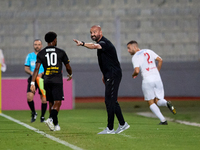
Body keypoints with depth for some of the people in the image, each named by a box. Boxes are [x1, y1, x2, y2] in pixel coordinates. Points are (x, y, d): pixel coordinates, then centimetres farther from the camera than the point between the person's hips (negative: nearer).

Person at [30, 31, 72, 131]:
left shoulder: (41, 53, 6)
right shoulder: (61, 52, 2)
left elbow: (37, 68, -5)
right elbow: (68, 68, 11)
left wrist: (33, 82, -7)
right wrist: (70, 75, 33)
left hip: (47, 81, 3)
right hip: (57, 81, -3)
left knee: (51, 103, 14)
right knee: (57, 103, -6)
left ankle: (55, 124, 18)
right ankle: (50, 119, -29)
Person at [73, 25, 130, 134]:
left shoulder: (104, 43, -16)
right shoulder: (101, 44, 16)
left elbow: (94, 46, -38)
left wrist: (82, 44, -53)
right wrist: (104, 74, 24)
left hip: (113, 75, -10)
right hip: (110, 76, 10)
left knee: (109, 101, -10)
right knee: (112, 101, 14)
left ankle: (110, 128, -7)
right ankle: (122, 124, 22)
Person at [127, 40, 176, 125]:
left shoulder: (135, 57, -4)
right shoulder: (148, 51, 15)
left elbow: (137, 70, -16)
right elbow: (160, 60, 12)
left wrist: (134, 75, 7)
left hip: (147, 80, -5)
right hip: (157, 78, 5)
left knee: (151, 103, 5)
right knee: (158, 101, 12)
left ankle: (163, 120, -9)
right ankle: (167, 103, -22)